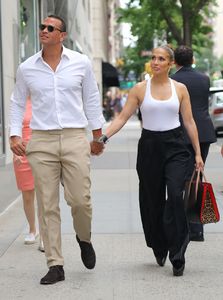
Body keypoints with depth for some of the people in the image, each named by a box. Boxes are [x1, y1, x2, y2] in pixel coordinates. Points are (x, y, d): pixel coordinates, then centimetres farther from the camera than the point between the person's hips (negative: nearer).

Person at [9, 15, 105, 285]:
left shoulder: (81, 63, 5)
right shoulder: (26, 68, 6)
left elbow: (91, 100, 12)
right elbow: (17, 103, 14)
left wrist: (98, 135, 13)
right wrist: (14, 134, 2)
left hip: (75, 139, -1)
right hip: (41, 141, 1)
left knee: (80, 200, -5)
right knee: (47, 206, 0)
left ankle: (84, 239, 28)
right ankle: (55, 265, 7)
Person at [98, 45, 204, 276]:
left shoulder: (180, 89, 4)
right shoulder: (140, 89, 3)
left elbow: (189, 122, 7)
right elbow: (122, 118, -1)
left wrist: (198, 153, 4)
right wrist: (102, 138, -14)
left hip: (175, 147, -1)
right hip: (149, 147, 1)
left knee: (175, 195, -18)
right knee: (152, 201, 8)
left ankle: (177, 256, -12)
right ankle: (159, 249, 30)